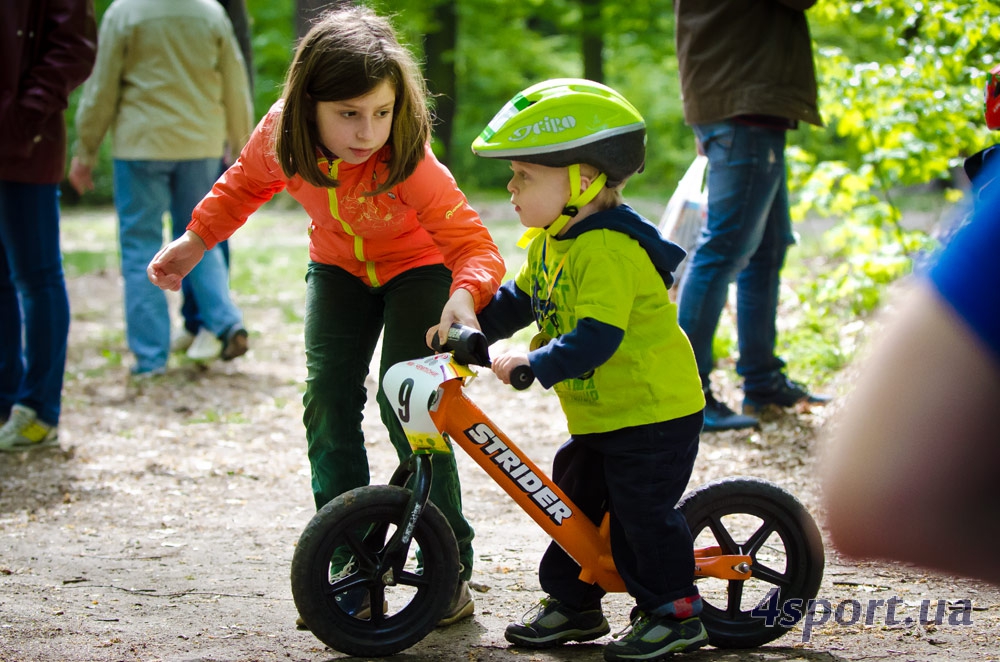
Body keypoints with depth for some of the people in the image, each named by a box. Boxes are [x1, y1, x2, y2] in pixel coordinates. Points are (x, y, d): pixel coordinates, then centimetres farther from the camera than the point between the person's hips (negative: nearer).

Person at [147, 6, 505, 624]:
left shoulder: (410, 162, -36)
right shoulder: (280, 134, -24)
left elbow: (475, 243, -37)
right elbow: (243, 184, 1)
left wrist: (465, 294, -58)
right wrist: (195, 241, 0)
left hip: (418, 267, -4)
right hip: (338, 267, 4)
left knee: (406, 408, -17)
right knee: (328, 400, -9)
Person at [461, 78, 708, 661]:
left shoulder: (608, 250, -27)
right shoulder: (550, 241, 6)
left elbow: (597, 336, -34)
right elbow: (520, 300, 18)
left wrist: (534, 364, -40)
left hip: (653, 413, -10)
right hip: (598, 414, 10)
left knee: (641, 513, -4)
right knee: (574, 502, 16)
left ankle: (674, 613, 9)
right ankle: (572, 603, 30)